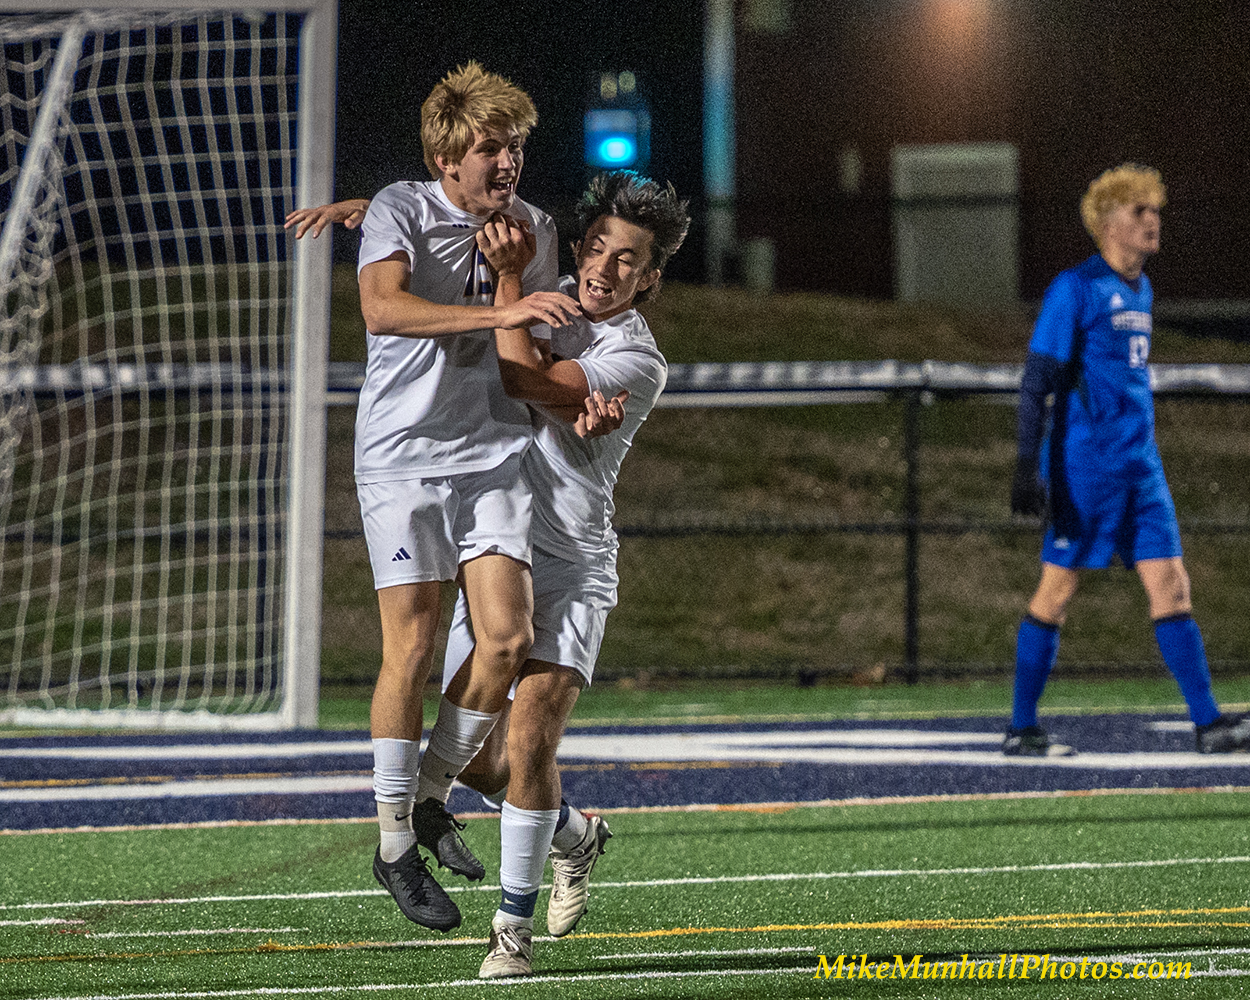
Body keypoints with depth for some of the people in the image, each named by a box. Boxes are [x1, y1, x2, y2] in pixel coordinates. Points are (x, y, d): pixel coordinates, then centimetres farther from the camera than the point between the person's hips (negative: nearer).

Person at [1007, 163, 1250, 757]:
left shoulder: (1140, 291, 16)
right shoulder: (1075, 290, -8)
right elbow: (1036, 383, -11)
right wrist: (1027, 467, -18)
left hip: (1140, 466, 7)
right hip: (1084, 465, -7)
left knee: (1170, 587, 0)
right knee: (1058, 590, -1)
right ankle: (1020, 729, 7)